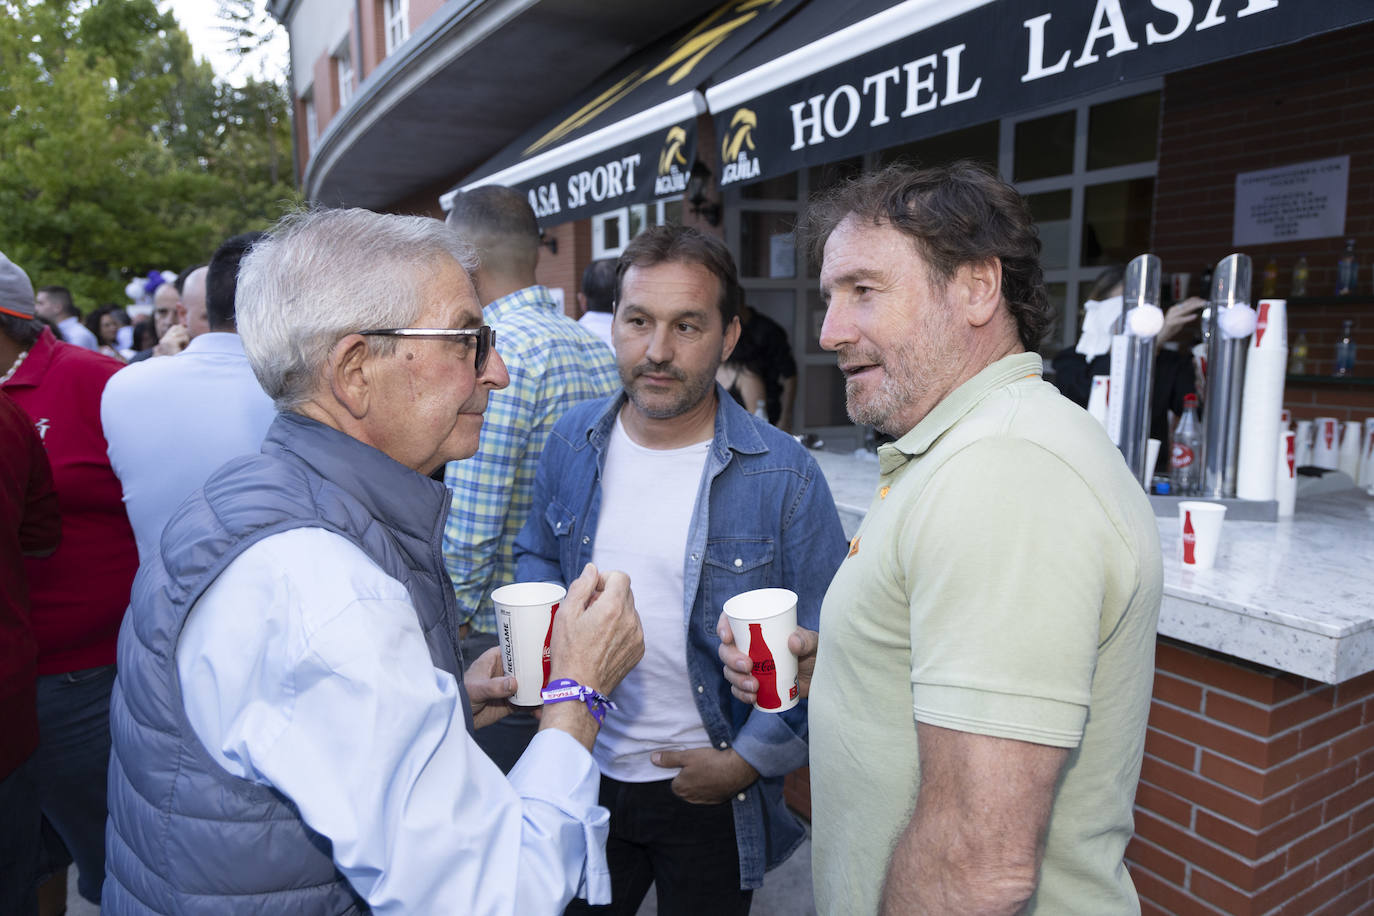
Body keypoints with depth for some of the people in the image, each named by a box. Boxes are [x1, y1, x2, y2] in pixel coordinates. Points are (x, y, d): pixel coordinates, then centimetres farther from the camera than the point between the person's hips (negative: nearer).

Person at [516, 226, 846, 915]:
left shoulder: (783, 477, -17)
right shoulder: (573, 441, -4)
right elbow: (536, 555, 12)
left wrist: (748, 760, -11)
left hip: (707, 789, -3)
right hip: (582, 773, 3)